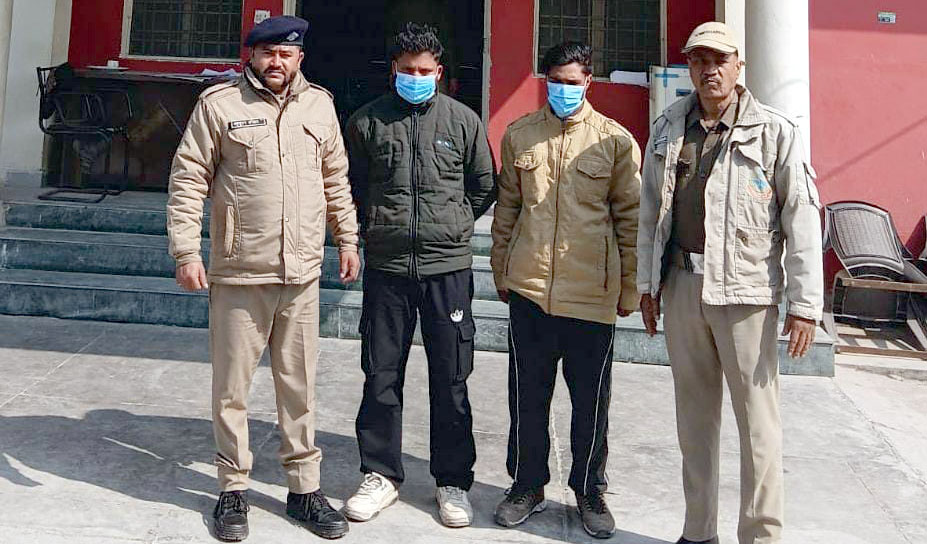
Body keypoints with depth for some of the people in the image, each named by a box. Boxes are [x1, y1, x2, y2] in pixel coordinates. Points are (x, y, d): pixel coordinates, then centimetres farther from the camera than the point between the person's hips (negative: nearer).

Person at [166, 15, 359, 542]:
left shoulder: (319, 105, 9)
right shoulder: (219, 103, -1)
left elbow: (336, 179, 16)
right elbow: (188, 180, -2)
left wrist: (348, 240, 13)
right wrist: (187, 251, -8)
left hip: (302, 274, 3)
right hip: (238, 273, -2)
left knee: (300, 386, 11)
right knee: (232, 387, 7)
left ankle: (305, 487, 24)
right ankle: (235, 488, 24)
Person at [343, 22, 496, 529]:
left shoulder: (463, 120, 4)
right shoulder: (367, 120, 5)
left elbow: (484, 185, 13)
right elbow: (352, 185, 15)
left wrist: (454, 222, 8)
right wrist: (373, 226, 8)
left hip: (447, 266, 0)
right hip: (385, 265, 1)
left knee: (450, 379, 5)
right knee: (380, 377, 7)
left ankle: (453, 481, 19)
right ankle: (381, 474, 24)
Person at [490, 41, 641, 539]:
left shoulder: (616, 140, 0)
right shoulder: (519, 135, 7)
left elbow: (630, 218, 3)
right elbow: (506, 209, 13)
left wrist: (629, 288, 3)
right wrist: (501, 272, 13)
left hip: (593, 293, -1)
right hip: (529, 288, 2)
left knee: (591, 401, 9)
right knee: (527, 396, 11)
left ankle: (589, 491, 29)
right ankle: (527, 485, 29)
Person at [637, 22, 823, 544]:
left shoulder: (775, 132, -4)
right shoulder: (668, 129, 9)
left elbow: (802, 220, -7)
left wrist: (805, 304, -10)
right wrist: (648, 283, 13)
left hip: (745, 290, -4)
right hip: (682, 286, 5)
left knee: (758, 421, 0)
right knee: (694, 414, 13)